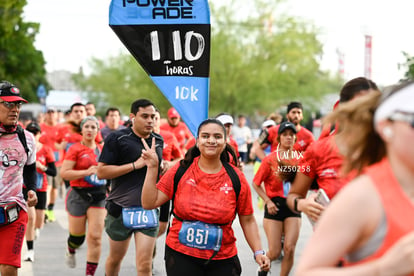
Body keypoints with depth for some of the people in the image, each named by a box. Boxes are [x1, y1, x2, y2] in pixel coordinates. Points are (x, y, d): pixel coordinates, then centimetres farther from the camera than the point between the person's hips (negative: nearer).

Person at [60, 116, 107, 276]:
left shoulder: (102, 150, 9)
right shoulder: (75, 149, -6)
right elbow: (63, 173, -15)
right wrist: (87, 172, -20)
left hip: (98, 196, 3)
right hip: (79, 195, -3)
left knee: (95, 237, -6)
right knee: (77, 236, 7)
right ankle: (70, 251, 45)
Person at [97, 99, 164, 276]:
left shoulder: (158, 141, 10)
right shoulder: (117, 138, -7)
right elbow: (101, 172, -13)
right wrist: (135, 165, -17)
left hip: (148, 209, 3)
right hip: (120, 208, -2)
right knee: (116, 257, 15)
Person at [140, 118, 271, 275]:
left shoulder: (236, 178, 0)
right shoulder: (180, 170, -1)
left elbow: (247, 220, 6)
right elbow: (149, 203, -2)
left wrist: (258, 252, -3)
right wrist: (152, 168, -9)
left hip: (222, 261, 1)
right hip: (181, 256, 0)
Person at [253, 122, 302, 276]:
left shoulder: (299, 159, 3)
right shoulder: (270, 159, -5)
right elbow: (256, 183, 1)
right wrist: (268, 201, -8)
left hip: (293, 206, 2)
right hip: (275, 206, -2)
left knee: (289, 248, -9)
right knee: (274, 252, -3)